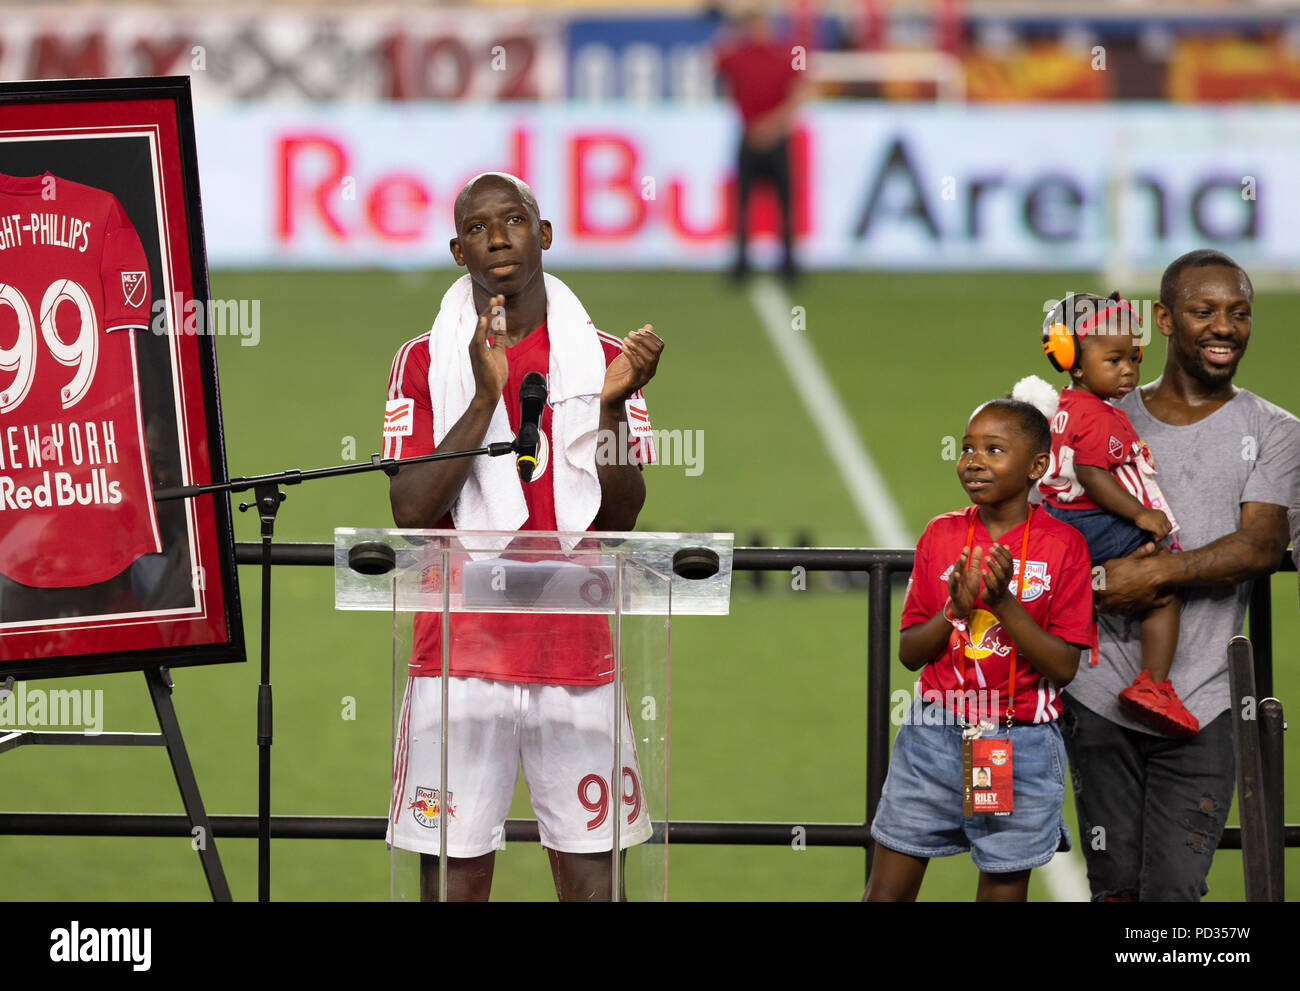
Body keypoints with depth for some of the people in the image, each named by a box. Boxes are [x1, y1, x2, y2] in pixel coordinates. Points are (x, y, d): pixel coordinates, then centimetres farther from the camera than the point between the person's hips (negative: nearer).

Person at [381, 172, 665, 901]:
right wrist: (484, 397, -15)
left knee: (592, 871, 0)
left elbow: (620, 517, 2)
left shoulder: (603, 360, 8)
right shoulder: (426, 363, 4)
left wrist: (612, 405, -13)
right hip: (461, 651, -1)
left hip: (579, 659, 1)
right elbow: (412, 510, -7)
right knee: (457, 872, -4)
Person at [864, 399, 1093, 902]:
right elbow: (909, 652, 3)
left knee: (1004, 889, 6)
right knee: (886, 889, 4)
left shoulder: (1062, 544, -7)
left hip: (1019, 747, -3)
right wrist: (956, 608, -15)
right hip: (934, 739, 3)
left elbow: (1063, 666, -10)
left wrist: (1003, 601, -20)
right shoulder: (941, 534, 2)